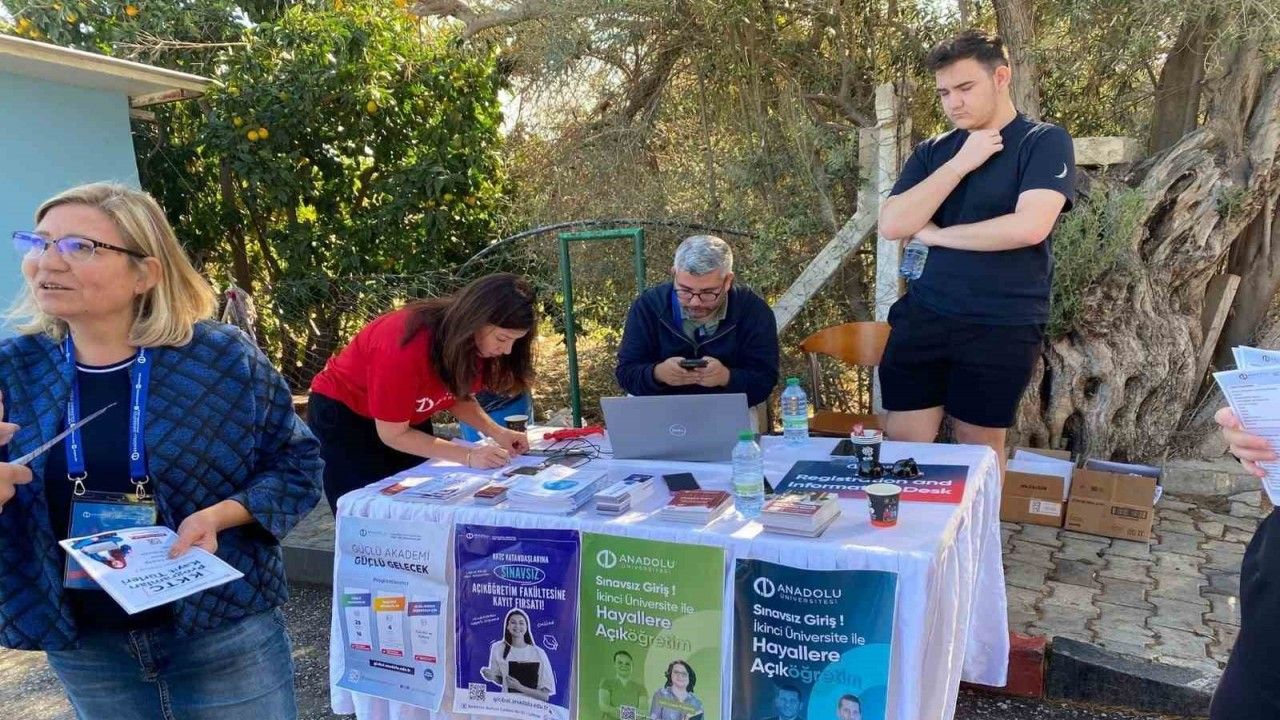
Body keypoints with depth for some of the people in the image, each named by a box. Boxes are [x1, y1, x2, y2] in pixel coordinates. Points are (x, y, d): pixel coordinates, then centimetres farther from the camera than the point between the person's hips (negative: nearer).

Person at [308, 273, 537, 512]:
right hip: (343, 415, -6)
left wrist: (496, 432, -18)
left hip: (409, 418, 6)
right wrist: (469, 456, -31)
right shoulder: (407, 348, -38)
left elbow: (459, 395, -1)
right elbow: (393, 434, -27)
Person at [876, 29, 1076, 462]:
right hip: (923, 316, 4)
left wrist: (934, 233, -8)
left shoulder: (1045, 142, -4)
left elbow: (1029, 227, -19)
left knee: (979, 453, 10)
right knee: (901, 446, 5)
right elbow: (891, 226, -5)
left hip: (1002, 326, -3)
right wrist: (959, 164, -11)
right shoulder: (933, 151, 9)